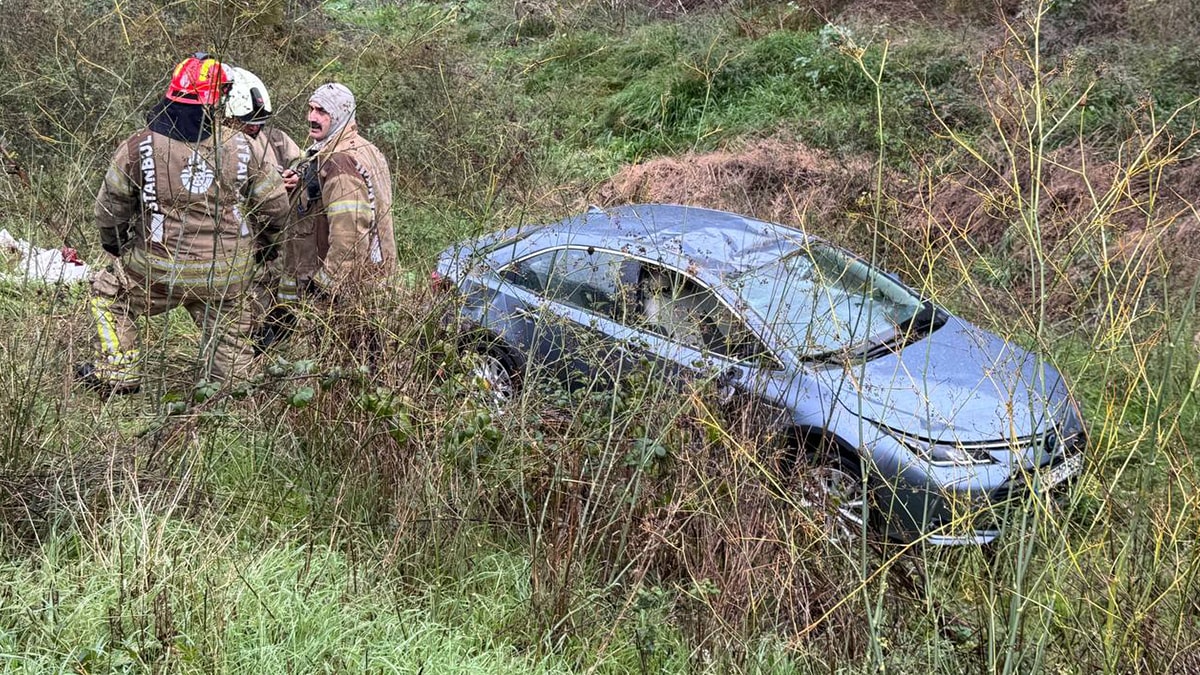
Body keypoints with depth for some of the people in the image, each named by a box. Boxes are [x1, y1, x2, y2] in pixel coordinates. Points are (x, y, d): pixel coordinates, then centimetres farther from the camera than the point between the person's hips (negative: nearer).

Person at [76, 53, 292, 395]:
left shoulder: (137, 149, -11)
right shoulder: (242, 148, -7)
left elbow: (109, 213, 0)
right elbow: (276, 210, 0)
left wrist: (116, 247, 21)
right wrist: (245, 230, 21)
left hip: (161, 270, -1)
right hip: (230, 274, 2)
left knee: (108, 292, 24)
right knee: (227, 328, 24)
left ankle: (118, 373, 25)